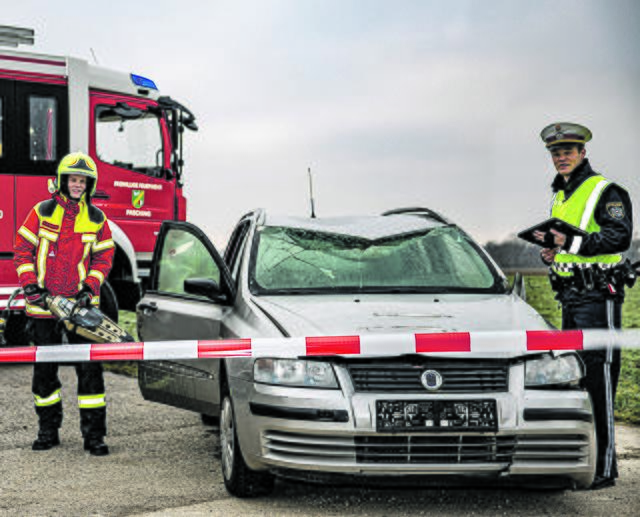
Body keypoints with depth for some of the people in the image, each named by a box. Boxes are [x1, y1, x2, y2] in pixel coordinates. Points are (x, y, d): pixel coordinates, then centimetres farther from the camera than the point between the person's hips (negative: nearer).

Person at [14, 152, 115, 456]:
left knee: (89, 367, -5)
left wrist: (89, 289, -6)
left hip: (80, 304, 0)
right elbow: (23, 251, 3)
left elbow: (103, 258, 7)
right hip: (43, 304, 0)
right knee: (44, 369, 8)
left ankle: (94, 434, 1)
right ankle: (48, 431, 22)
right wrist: (30, 286, -8)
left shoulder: (97, 219, 5)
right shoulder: (42, 212, 1)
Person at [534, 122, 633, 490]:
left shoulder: (606, 192, -6)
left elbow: (620, 237, -20)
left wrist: (572, 241, -27)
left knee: (599, 379, -11)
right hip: (570, 298, 9)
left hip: (599, 297, -9)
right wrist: (552, 252, 9)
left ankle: (604, 468, -10)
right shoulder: (561, 197, 20)